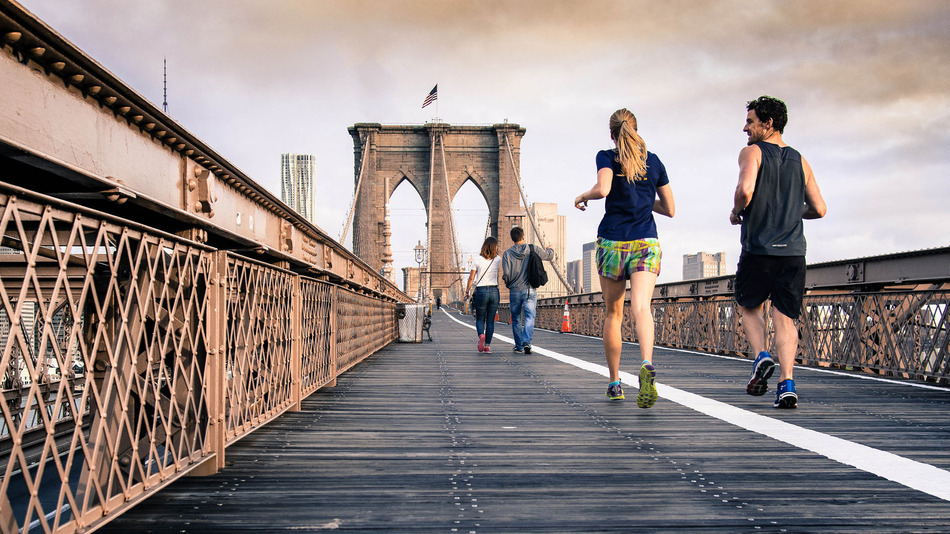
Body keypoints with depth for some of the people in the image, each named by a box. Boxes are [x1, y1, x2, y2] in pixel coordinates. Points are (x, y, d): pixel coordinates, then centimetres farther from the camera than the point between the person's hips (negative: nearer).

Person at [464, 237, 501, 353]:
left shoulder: (478, 260, -5)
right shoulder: (498, 260, 0)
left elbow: (471, 278, -1)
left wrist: (467, 291, 11)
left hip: (481, 291, -1)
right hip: (494, 291, 1)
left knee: (480, 319, 10)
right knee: (490, 320, 8)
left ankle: (481, 335, -20)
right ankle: (487, 345, 3)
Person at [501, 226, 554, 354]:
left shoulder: (507, 253, -5)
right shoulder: (532, 249, -2)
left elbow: (506, 274, -10)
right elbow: (549, 256, 11)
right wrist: (550, 250, 34)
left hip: (514, 291, 1)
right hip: (530, 290, 0)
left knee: (516, 319, 13)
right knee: (529, 317, -2)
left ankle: (519, 346, 19)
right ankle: (527, 342, -22)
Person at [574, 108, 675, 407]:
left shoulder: (607, 157, 1)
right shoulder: (654, 162, 10)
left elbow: (603, 189, -20)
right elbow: (670, 209, 13)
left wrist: (583, 196, 0)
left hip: (612, 244, -1)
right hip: (646, 243, 1)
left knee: (613, 314, 13)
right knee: (641, 307, -15)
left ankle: (615, 383, 20)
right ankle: (647, 365, -43)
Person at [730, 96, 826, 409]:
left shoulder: (752, 152, -1)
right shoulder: (800, 160, 14)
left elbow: (745, 189, -20)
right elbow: (819, 209, 12)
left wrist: (736, 212, -1)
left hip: (758, 249, -4)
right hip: (793, 251, 4)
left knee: (749, 307, 17)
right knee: (785, 318, 5)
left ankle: (762, 357, -4)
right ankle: (787, 385, -7)